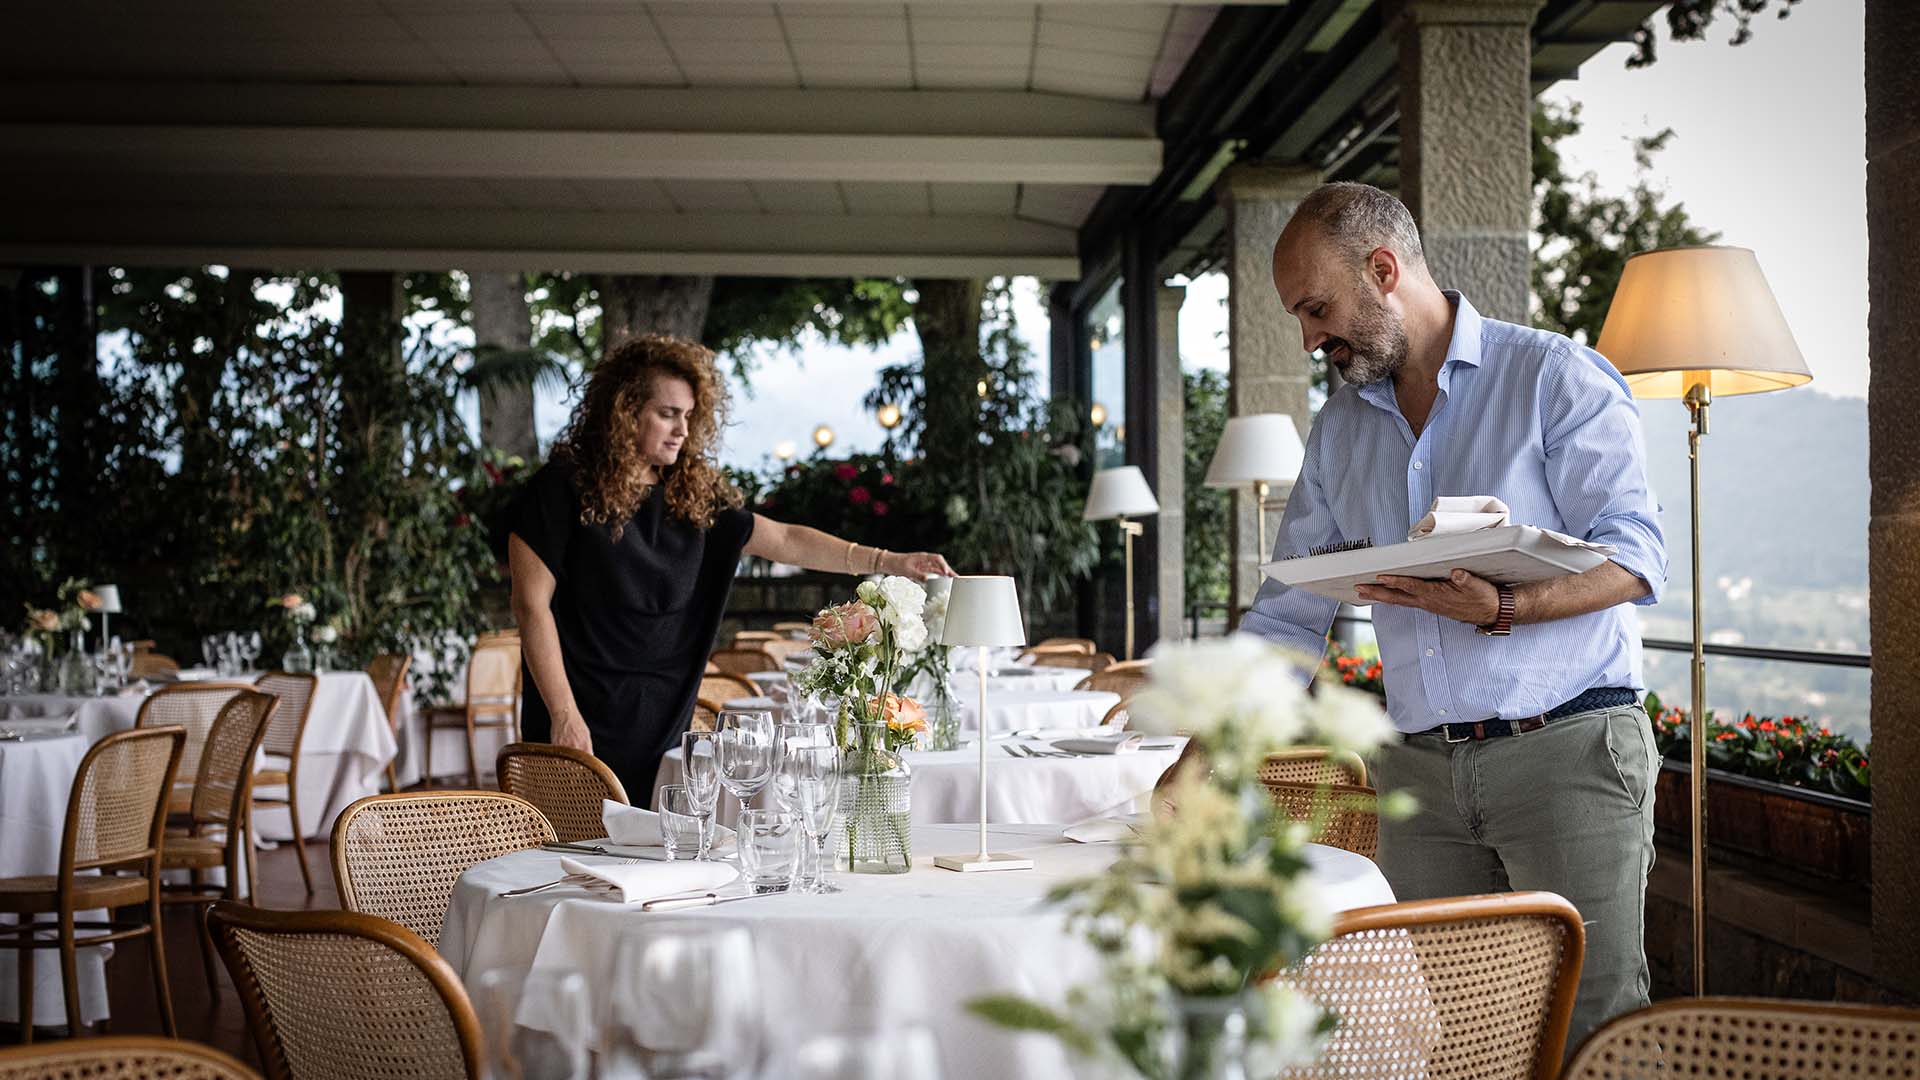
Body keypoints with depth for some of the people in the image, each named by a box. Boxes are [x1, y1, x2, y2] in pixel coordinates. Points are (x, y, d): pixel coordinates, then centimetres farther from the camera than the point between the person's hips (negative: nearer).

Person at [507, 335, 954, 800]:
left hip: (662, 727, 5)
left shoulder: (693, 494, 8)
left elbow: (784, 541, 9)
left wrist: (888, 561, -1)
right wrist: (564, 716, -13)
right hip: (581, 727, -5)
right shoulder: (564, 487, -7)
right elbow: (532, 605, -9)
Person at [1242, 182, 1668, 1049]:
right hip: (1419, 771, 5)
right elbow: (1288, 614, 15)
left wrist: (1502, 609, -26)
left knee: (1594, 1029, -3)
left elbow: (1634, 557, -9)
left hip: (1566, 749, -5)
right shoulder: (1339, 428, 15)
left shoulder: (1556, 377, -1)